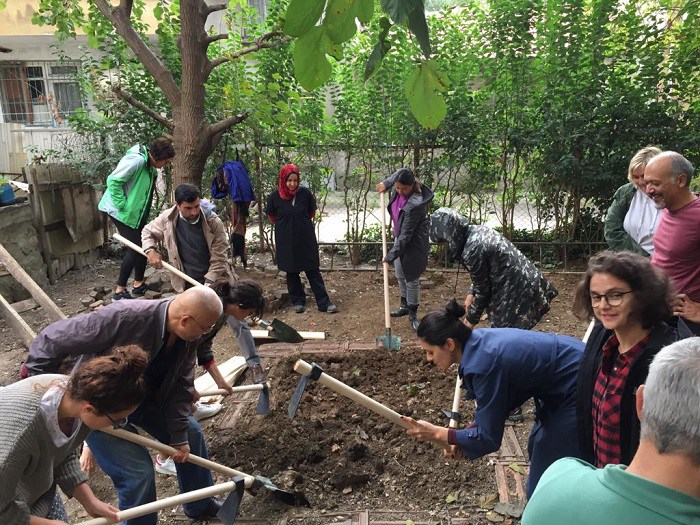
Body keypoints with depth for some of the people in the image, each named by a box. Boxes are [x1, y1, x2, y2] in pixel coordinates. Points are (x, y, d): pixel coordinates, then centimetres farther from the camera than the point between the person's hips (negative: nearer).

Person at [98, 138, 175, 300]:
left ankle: (139, 284, 24)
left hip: (137, 213, 9)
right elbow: (113, 181, -25)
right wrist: (122, 205, -23)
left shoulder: (150, 166, 9)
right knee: (135, 248, -8)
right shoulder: (136, 160, -22)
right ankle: (120, 289, 3)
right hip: (121, 213, -9)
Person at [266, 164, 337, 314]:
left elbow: (312, 212, 10)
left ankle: (323, 303, 6)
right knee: (291, 272, 10)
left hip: (306, 238, 0)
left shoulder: (305, 193, -8)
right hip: (286, 240, 0)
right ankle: (298, 300, 26)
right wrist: (283, 225, 11)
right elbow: (271, 216, 9)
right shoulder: (275, 196, -9)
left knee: (313, 270, 2)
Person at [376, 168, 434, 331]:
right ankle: (405, 305, 39)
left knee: (412, 279, 1)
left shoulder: (416, 204, -33)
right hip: (399, 237, 9)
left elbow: (406, 234, -31)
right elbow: (399, 172, 16)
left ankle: (413, 315, 16)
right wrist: (387, 183, 3)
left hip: (414, 244, -9)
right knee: (400, 275, 20)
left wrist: (392, 255, -30)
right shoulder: (399, 190, -11)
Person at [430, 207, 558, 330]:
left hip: (517, 294, -9)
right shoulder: (477, 230, 2)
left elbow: (483, 291, -13)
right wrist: (470, 293, 11)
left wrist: (471, 320, 1)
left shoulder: (472, 251, -25)